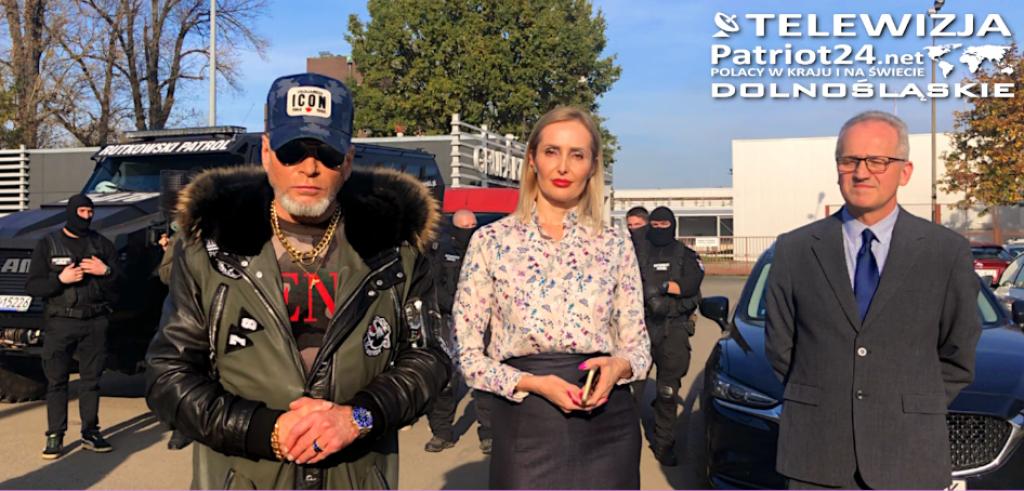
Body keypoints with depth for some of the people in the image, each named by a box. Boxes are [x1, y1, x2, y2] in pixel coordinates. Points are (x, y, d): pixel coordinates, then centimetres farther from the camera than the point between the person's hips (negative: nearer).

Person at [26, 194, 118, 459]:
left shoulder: (102, 244, 10)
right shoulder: (48, 244, 5)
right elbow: (32, 286, 0)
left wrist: (106, 271, -13)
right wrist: (60, 279, -16)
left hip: (95, 322, 2)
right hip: (60, 322, -2)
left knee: (91, 379, 7)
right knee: (56, 380, 1)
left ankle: (90, 432, 16)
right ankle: (54, 436, 8)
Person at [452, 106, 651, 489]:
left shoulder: (615, 245, 4)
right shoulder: (491, 241, -2)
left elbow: (638, 344, 8)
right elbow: (467, 352, -2)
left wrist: (618, 366, -14)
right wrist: (531, 383, -16)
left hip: (606, 424, 2)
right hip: (525, 425, -2)